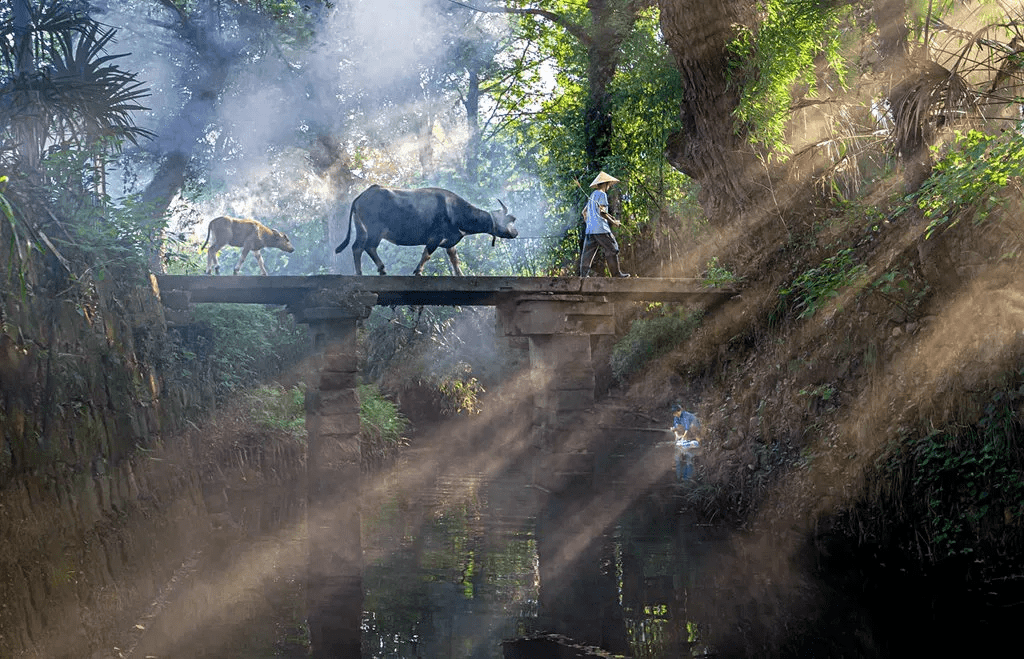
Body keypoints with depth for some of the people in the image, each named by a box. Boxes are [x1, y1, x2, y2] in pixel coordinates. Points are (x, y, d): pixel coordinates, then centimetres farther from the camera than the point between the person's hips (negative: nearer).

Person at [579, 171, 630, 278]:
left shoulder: (592, 195, 23)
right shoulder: (602, 194, -4)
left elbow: (584, 212, 25)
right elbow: (601, 211, -12)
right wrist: (613, 222, -4)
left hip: (590, 229, 9)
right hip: (601, 228, -9)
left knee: (588, 251, 2)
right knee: (612, 250, -4)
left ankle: (584, 273, -5)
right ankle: (616, 273, -5)